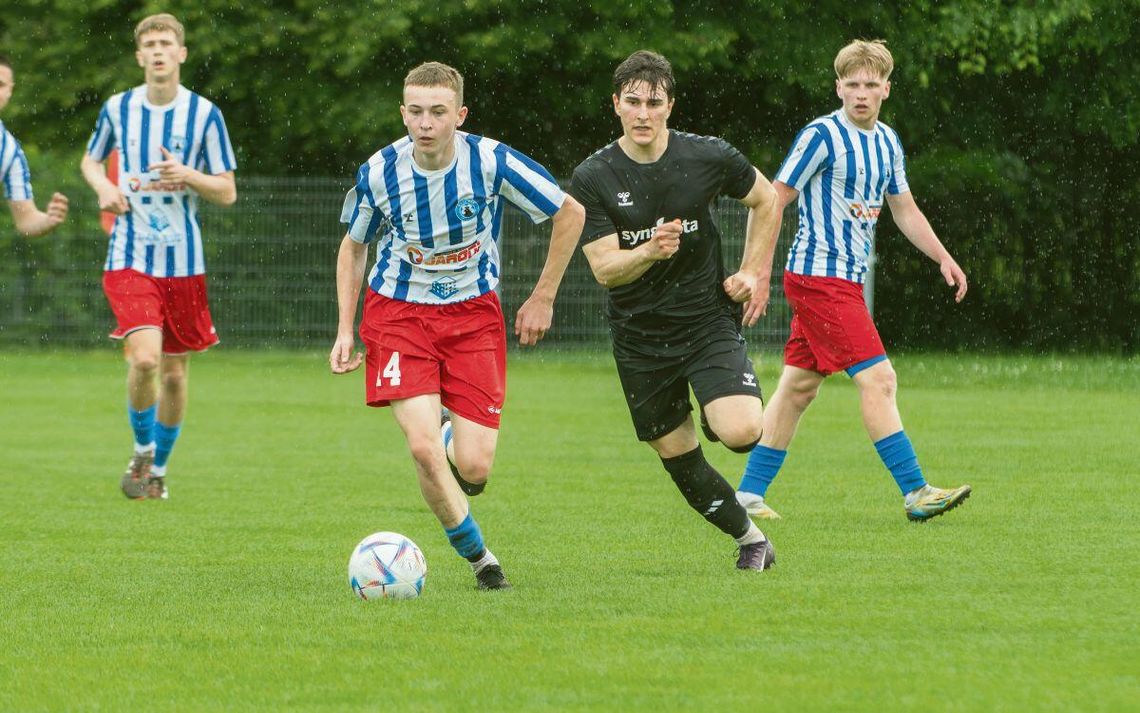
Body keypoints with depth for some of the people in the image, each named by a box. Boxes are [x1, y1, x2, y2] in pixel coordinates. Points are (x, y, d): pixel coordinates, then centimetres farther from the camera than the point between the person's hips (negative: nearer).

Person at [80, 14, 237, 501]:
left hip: (183, 261, 1)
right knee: (144, 358, -20)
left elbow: (228, 192, 1)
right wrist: (104, 187, -2)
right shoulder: (118, 108, 3)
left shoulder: (204, 114, -2)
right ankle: (142, 450, 6)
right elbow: (91, 160, 21)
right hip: (129, 258, -1)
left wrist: (188, 176, -19)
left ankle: (159, 468, 28)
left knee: (174, 372, 7)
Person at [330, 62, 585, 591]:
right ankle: (478, 559, 3)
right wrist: (345, 332, 2)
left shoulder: (491, 162, -16)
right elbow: (354, 246, 9)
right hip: (399, 312, 0)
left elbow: (570, 214, -2)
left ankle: (457, 436, 31)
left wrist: (542, 299, 1)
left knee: (473, 468, -9)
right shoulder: (380, 173, -12)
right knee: (424, 448, -19)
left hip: (473, 313, 0)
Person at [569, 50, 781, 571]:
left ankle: (716, 414, 13)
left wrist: (750, 273, 5)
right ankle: (750, 538, 27)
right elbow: (604, 269, -14)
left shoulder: (708, 157, -7)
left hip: (708, 319, -1)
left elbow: (766, 200, 12)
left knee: (741, 433, -23)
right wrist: (650, 251, -33)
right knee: (679, 461, 5)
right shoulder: (592, 179, -9)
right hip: (638, 337, 1)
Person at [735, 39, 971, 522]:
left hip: (846, 280, 9)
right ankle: (915, 494, -11)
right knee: (877, 379, -12)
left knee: (799, 386, 10)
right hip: (819, 277, -9)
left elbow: (904, 210, 23)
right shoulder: (823, 135, -13)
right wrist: (758, 274, -16)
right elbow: (773, 201, -12)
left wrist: (943, 259, 13)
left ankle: (748, 494, 15)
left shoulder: (887, 142, 12)